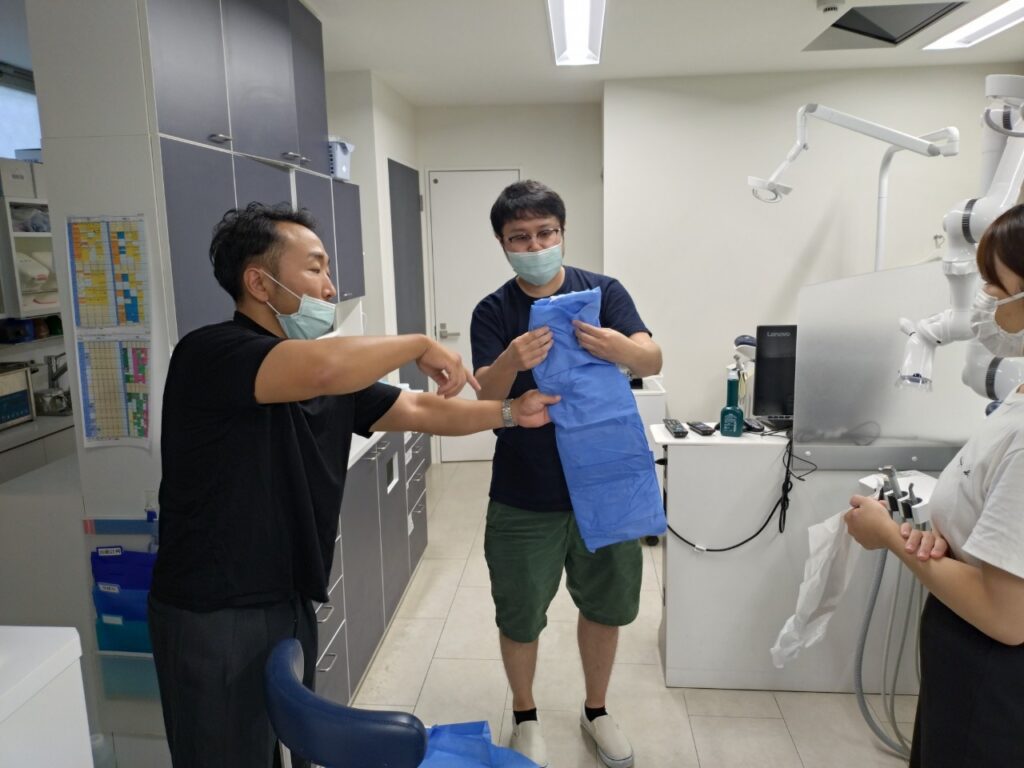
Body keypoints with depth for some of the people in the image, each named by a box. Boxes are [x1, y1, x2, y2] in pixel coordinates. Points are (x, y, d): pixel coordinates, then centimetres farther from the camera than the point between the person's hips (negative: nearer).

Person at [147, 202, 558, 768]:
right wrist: (420, 346, -22)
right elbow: (323, 369, -38)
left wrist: (512, 413, 3)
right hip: (214, 619, -7)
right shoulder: (209, 354, -20)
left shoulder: (331, 377, 5)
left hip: (291, 605, 7)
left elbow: (420, 411, 9)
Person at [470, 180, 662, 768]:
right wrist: (511, 362, -39)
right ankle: (526, 716, 39)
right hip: (525, 496, -1)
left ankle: (596, 710, 42)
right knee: (521, 616, 11)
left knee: (605, 606, 17)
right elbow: (485, 395, -16)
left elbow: (653, 362, -15)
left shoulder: (604, 291, -3)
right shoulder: (494, 312, -4)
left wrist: (619, 347, -39)